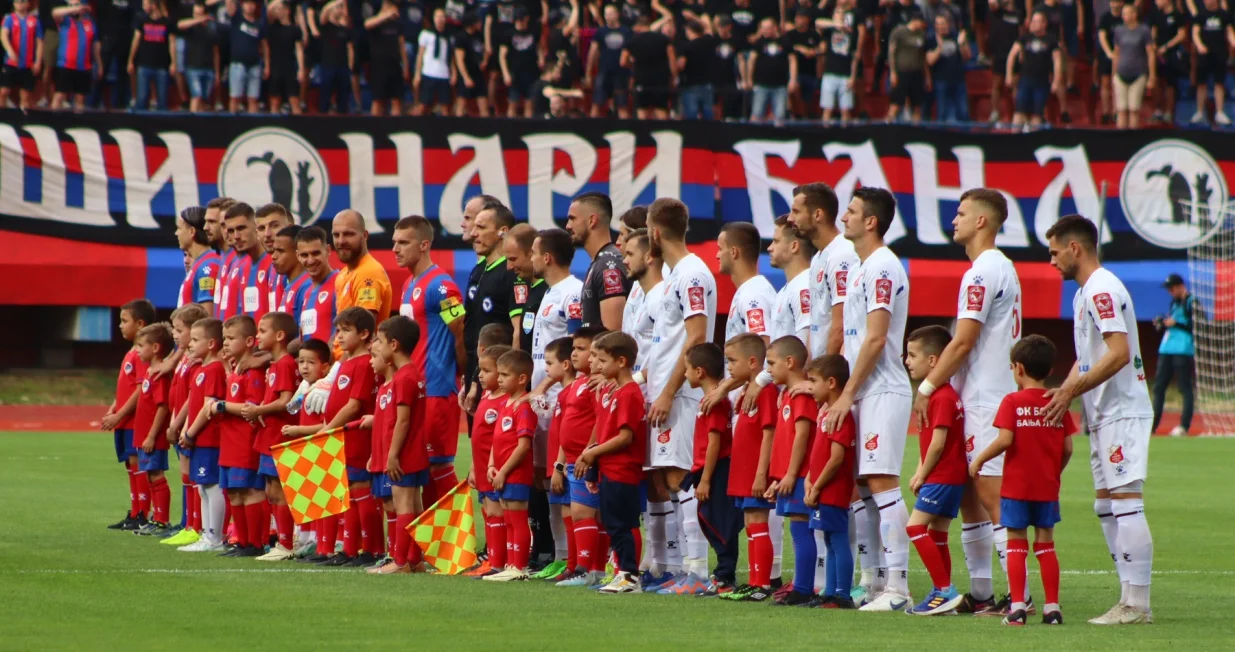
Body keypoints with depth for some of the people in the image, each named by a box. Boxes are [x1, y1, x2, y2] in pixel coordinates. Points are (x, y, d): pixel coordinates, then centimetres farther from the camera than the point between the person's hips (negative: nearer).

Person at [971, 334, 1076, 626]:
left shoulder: (1013, 402, -8)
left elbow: (1005, 439, -18)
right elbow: (1067, 448, 2)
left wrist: (978, 460, -4)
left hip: (1016, 485, -3)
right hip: (1047, 487, 3)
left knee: (1017, 545, 3)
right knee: (1046, 544, 9)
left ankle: (1017, 608, -3)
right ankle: (1052, 607, 6)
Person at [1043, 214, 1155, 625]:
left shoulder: (1102, 290, -14)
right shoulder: (1085, 293, 18)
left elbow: (1119, 353, -22)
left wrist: (1071, 391, -19)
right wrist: (1059, 398, 11)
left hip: (1122, 413, -11)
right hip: (1103, 417, 11)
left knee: (1125, 504, -11)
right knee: (1107, 509, 12)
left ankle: (1136, 605, -11)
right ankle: (1131, 600, 15)